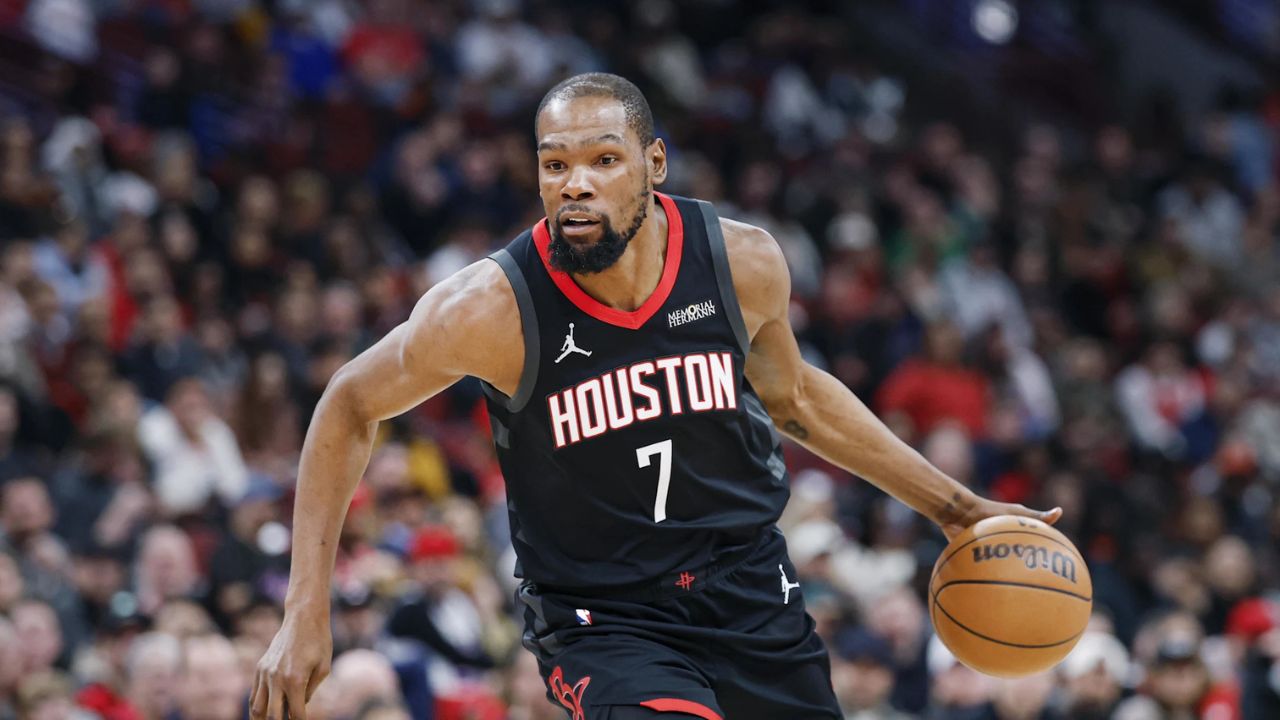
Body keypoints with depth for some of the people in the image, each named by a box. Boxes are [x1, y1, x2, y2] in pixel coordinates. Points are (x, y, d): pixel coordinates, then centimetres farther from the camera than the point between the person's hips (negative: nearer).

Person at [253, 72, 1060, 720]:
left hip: (750, 591, 4)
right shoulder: (494, 308, -21)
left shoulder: (744, 263, -11)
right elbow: (351, 408, -5)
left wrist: (951, 504, 13)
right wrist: (307, 614, -9)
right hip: (602, 617, -4)